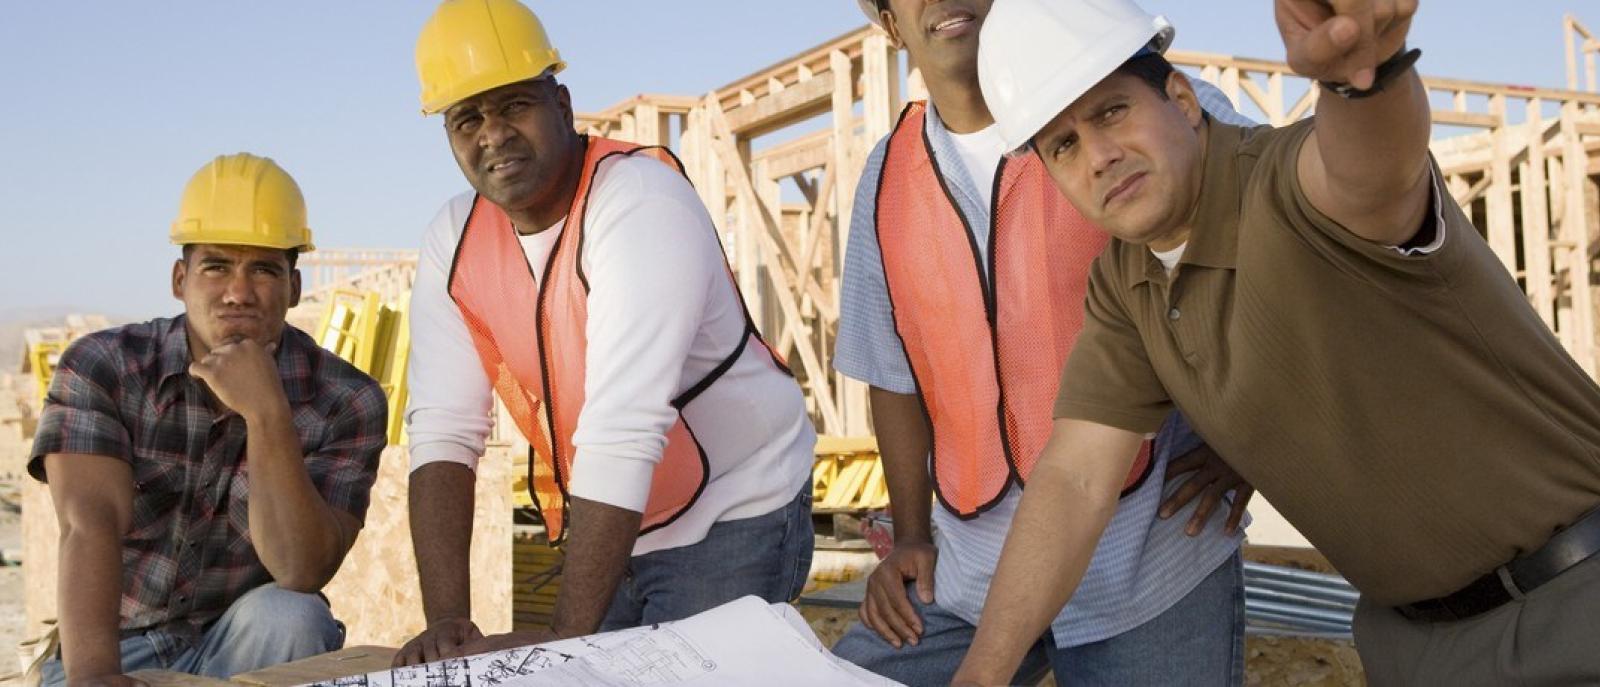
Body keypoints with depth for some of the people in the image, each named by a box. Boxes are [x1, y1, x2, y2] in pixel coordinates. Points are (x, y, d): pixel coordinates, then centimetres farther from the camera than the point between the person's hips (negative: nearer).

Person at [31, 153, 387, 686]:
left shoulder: (346, 403, -10)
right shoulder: (99, 368, -8)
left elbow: (302, 572, -20)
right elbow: (90, 526, -22)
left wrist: (267, 414, -30)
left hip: (251, 644, 0)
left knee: (289, 618, -29)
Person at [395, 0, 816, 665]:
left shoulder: (641, 203, -24)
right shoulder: (452, 242, -4)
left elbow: (622, 433, -31)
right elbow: (443, 431, -10)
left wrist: (566, 633, -33)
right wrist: (446, 619, -21)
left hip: (733, 520, -5)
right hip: (610, 531, 5)